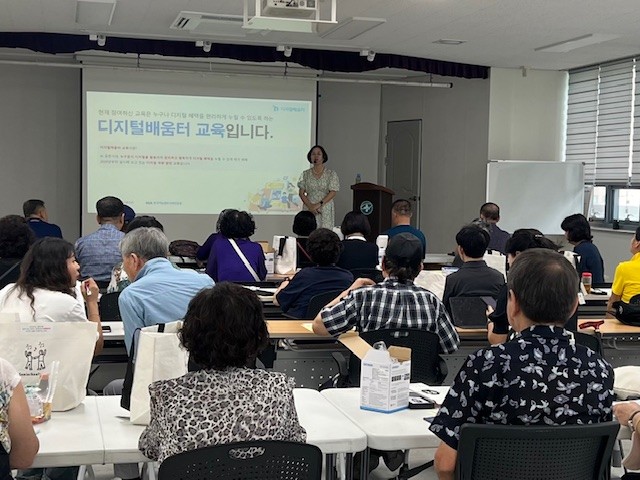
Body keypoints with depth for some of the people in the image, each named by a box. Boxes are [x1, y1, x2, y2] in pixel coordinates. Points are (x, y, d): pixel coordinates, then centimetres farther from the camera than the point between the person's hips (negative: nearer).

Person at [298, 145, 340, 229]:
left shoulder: (331, 174, 2)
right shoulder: (305, 174, 8)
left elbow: (333, 193, -5)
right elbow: (301, 193, 4)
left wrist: (319, 204, -15)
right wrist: (310, 206, -11)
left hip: (326, 210, -2)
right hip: (309, 209, 2)